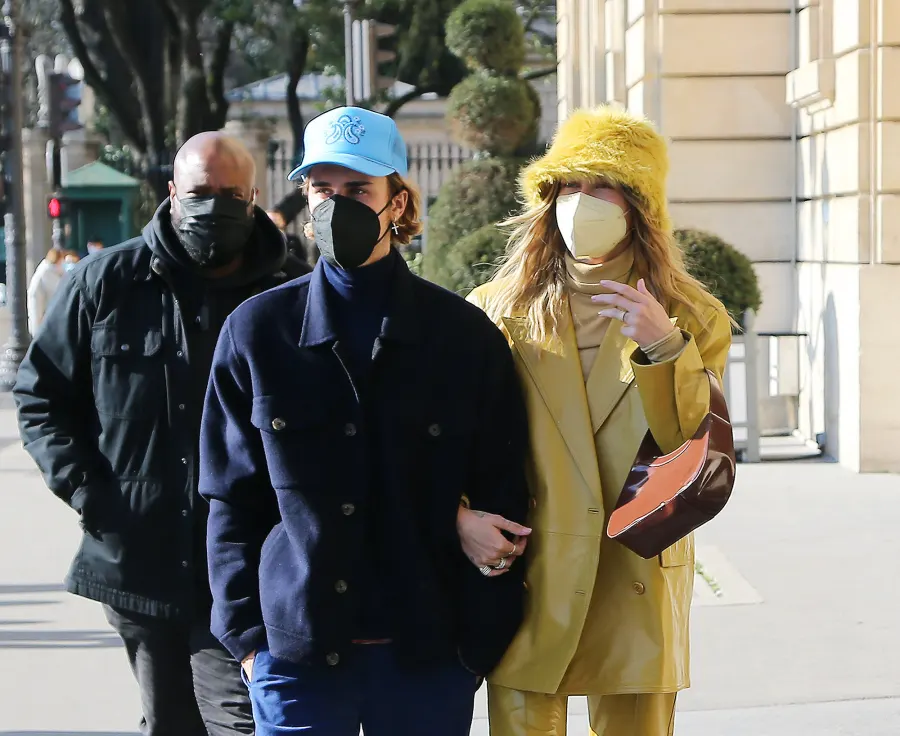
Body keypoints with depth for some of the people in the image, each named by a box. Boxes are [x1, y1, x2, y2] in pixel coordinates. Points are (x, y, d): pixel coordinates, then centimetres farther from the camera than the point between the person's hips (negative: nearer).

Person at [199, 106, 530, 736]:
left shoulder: (467, 335, 3)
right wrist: (245, 631, 0)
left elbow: (501, 502, 4)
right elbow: (232, 498, 6)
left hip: (428, 656, 0)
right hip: (295, 653, 0)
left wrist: (484, 639, -1)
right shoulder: (256, 332, 4)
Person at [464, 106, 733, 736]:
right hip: (525, 587, 0)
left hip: (638, 594, 0)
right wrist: (461, 515, -11)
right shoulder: (497, 311, 5)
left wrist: (666, 349, -17)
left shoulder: (694, 318, 5)